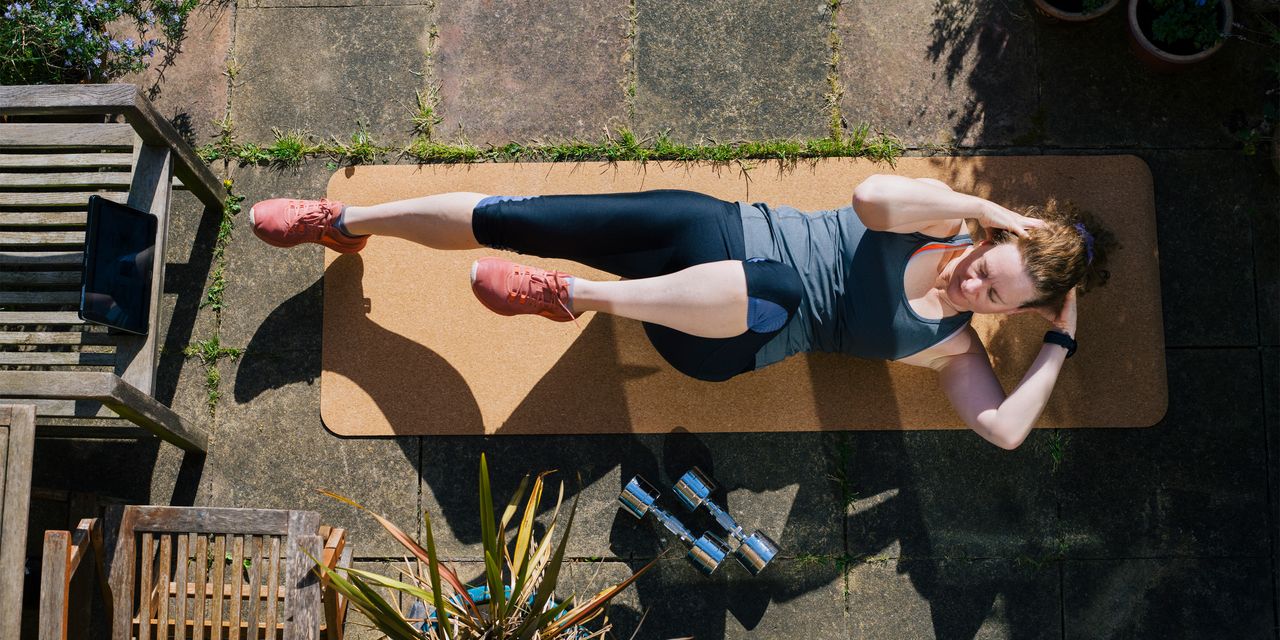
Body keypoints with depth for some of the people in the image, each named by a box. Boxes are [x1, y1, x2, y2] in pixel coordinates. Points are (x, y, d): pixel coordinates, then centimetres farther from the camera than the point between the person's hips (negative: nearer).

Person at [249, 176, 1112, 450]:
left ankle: (570, 294, -23)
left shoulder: (949, 345, 1)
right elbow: (869, 194, -21)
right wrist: (986, 209, -15)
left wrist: (1062, 341, -6)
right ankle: (347, 221, 7)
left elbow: (1005, 428, -12)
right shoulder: (939, 223, -1)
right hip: (714, 238, 0)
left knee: (778, 304, -40)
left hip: (723, 349, 0)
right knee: (517, 219, -13)